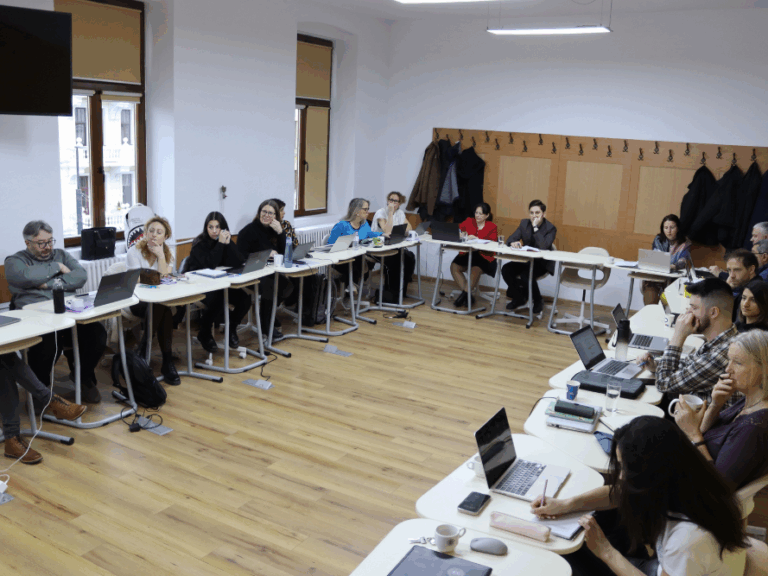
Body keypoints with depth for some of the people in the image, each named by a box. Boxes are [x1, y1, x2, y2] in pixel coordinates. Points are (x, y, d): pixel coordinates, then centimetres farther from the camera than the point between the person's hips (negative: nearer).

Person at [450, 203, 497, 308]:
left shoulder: (492, 227, 4)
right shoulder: (469, 222, 13)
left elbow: (492, 243, -11)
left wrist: (476, 239, -24)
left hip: (483, 256, -3)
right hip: (467, 253, 4)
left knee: (475, 270, -34)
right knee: (454, 266, -23)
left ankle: (464, 294, -19)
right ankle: (467, 295, -19)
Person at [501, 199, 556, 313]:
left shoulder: (550, 228, -14)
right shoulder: (524, 223, 3)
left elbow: (543, 246, -30)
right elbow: (510, 239, -3)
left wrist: (535, 227, -29)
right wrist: (513, 243, -28)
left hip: (542, 262, -6)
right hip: (526, 260, 6)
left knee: (526, 275, -33)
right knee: (506, 269, -18)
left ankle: (538, 302, -4)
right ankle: (519, 298, 5)